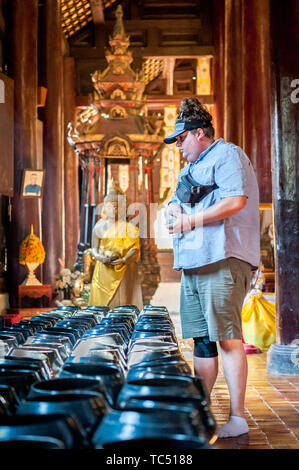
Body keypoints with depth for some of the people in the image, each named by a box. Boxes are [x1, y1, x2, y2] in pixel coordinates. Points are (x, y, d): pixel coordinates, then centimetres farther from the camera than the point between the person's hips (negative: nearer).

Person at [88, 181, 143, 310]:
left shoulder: (127, 227, 3)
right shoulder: (99, 227, 8)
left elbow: (135, 248, -1)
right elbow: (94, 248, 11)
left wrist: (123, 260, -17)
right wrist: (99, 257, -11)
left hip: (123, 271, -1)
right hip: (104, 271, 2)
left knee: (121, 302, -4)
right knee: (103, 303, -3)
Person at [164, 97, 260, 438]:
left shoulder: (227, 154, -2)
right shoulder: (191, 168, 27)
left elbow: (236, 200, -16)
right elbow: (175, 204, 28)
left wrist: (192, 220, -12)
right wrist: (175, 209, 3)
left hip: (223, 260, -9)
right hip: (193, 263, 9)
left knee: (227, 339, -10)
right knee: (201, 339, 10)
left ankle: (237, 418, -5)